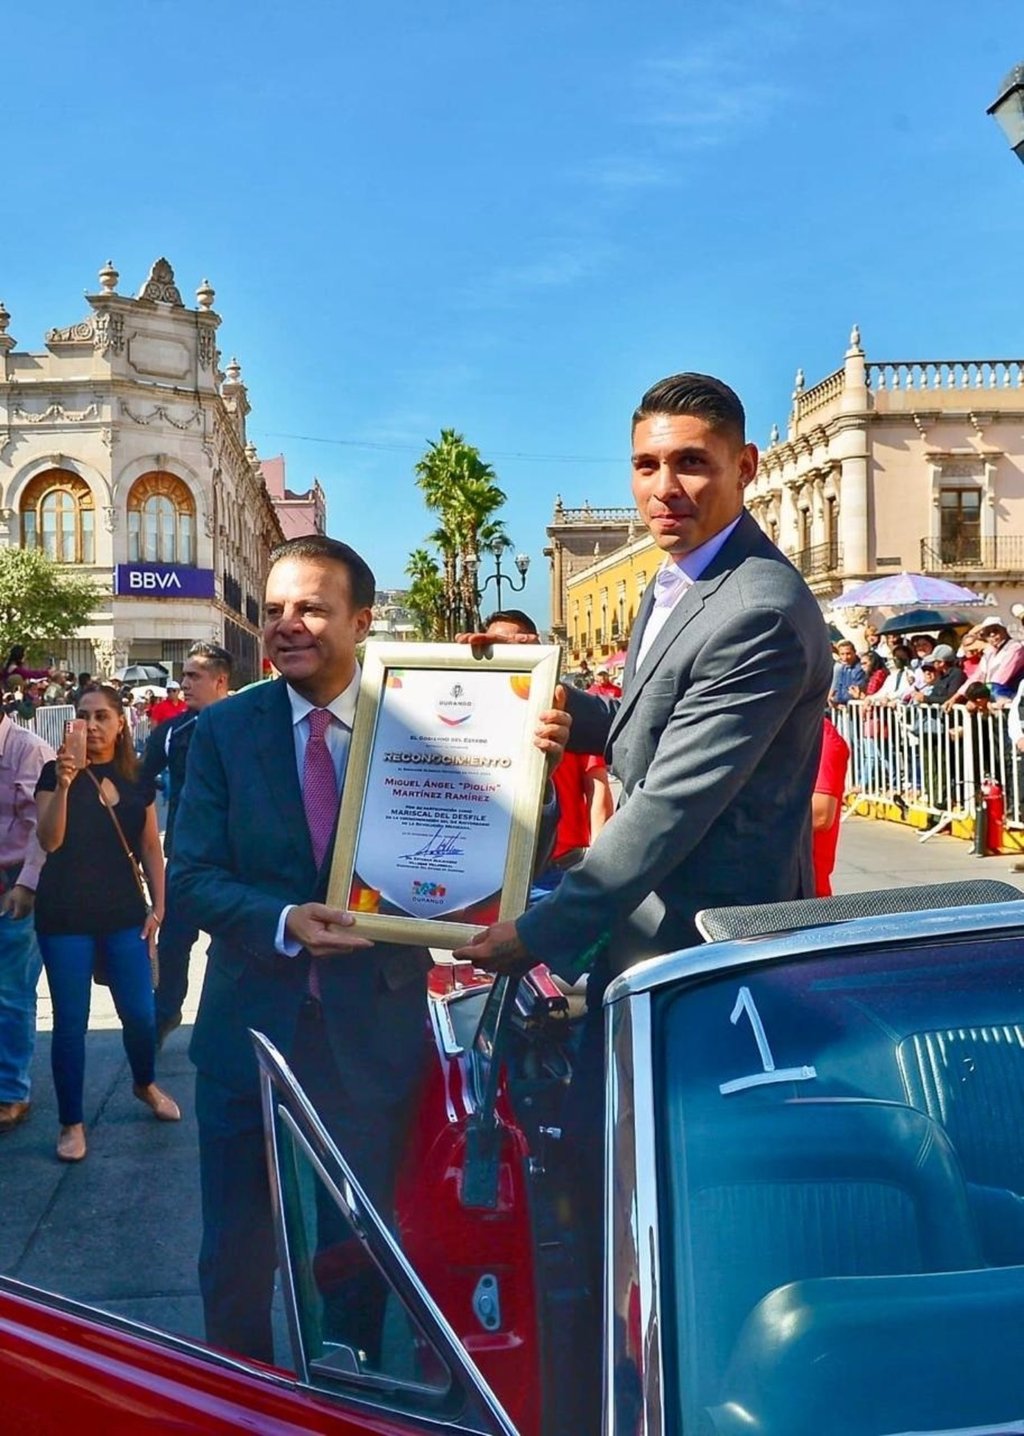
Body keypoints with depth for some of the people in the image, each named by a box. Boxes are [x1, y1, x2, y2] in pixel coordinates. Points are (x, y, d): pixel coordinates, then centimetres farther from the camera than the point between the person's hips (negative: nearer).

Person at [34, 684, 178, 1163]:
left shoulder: (137, 781, 5)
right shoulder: (56, 772, -4)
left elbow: (150, 848, 10)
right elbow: (49, 841, -16)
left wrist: (158, 907, 4)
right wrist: (62, 785, -29)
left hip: (124, 913, 3)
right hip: (65, 917, -3)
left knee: (139, 1012, 6)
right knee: (70, 1021, 2)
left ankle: (145, 1085, 35)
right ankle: (72, 1123, 18)